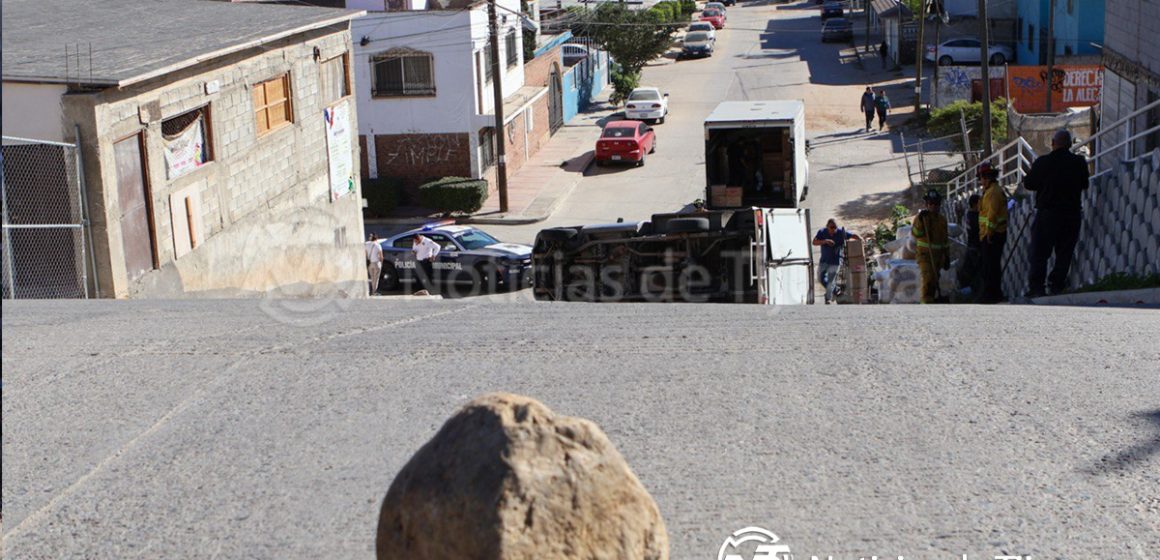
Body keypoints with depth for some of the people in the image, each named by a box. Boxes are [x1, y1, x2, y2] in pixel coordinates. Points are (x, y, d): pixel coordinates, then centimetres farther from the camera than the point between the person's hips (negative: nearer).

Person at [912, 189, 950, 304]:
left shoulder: (942, 220, 11)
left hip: (938, 255, 5)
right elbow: (915, 234, -15)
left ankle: (932, 299, 22)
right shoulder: (921, 217, -4)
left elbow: (945, 240, 17)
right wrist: (920, 220, -27)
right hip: (924, 254, -5)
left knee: (934, 280, 10)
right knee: (927, 277, -19)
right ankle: (926, 301, -20)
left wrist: (947, 257, 16)